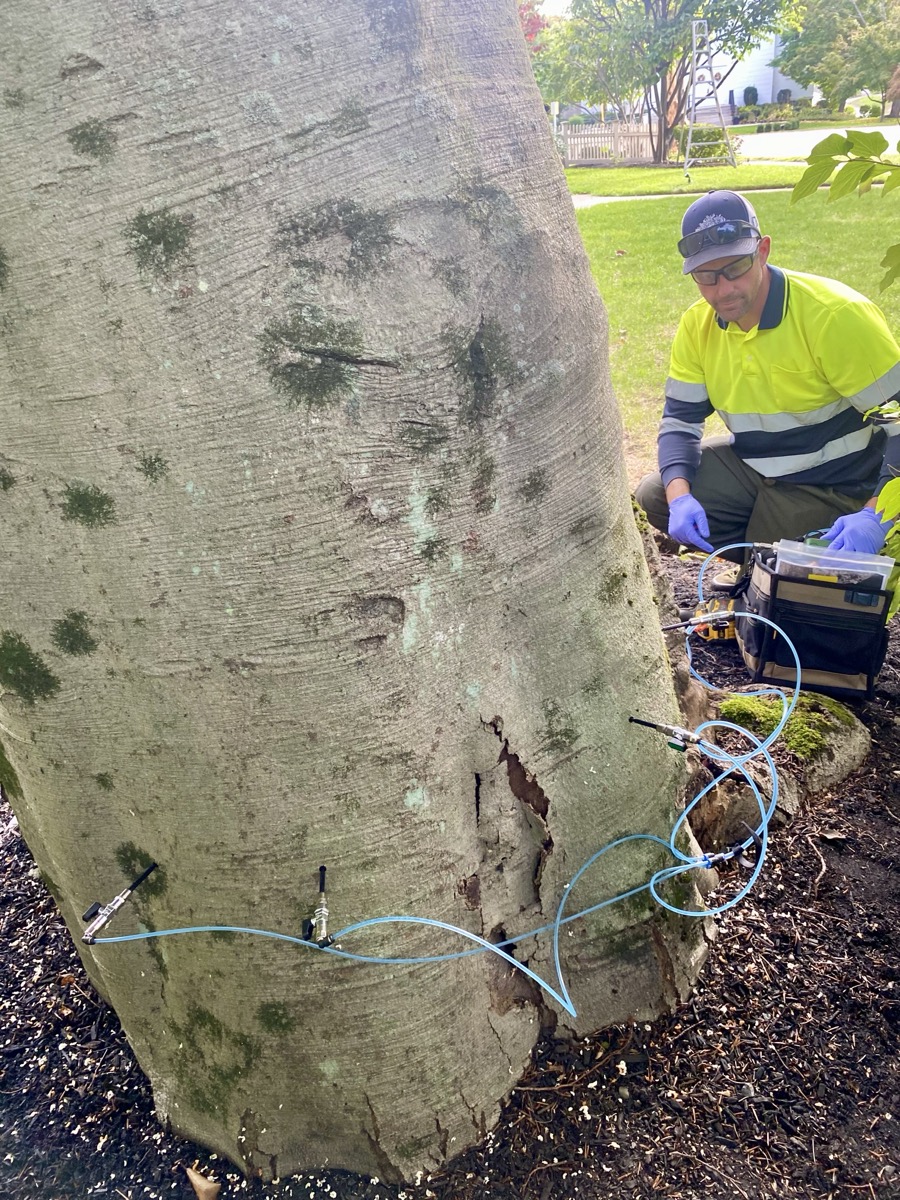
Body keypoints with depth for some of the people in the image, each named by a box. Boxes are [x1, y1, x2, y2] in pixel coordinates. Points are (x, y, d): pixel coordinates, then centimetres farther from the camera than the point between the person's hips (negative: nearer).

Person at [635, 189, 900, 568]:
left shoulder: (836, 315, -24)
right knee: (654, 496, -8)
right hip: (749, 464, 6)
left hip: (831, 487, -6)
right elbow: (680, 417, -3)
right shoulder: (698, 324, -6)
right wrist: (680, 497, -24)